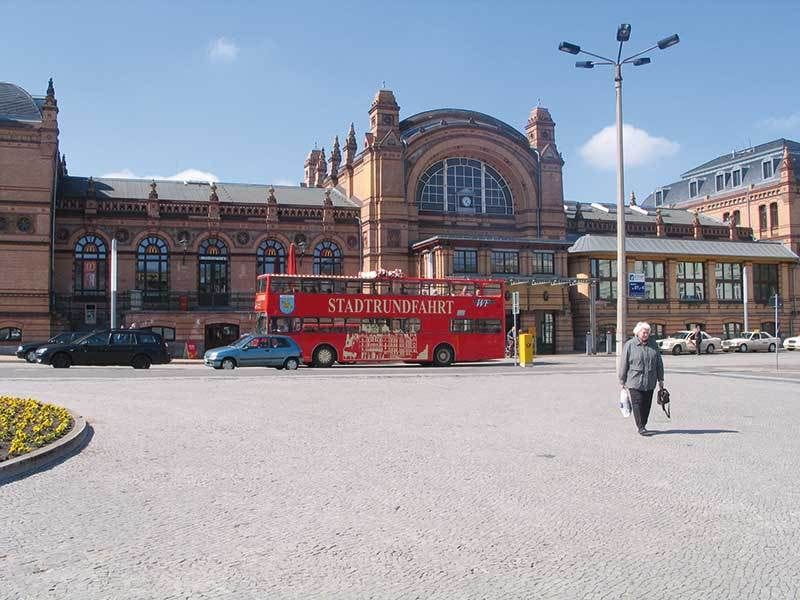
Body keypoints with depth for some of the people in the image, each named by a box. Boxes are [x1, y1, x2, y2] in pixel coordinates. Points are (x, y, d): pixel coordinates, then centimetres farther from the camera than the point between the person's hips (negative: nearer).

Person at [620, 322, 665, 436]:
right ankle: (641, 427, -4)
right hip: (634, 381, -4)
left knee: (647, 404, 8)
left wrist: (660, 379, 14)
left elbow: (659, 363, 16)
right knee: (637, 403, -7)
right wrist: (622, 381, -2)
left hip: (649, 382, 4)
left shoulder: (652, 345, 10)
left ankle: (643, 425, 19)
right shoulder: (629, 345, -2)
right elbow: (623, 364, -1)